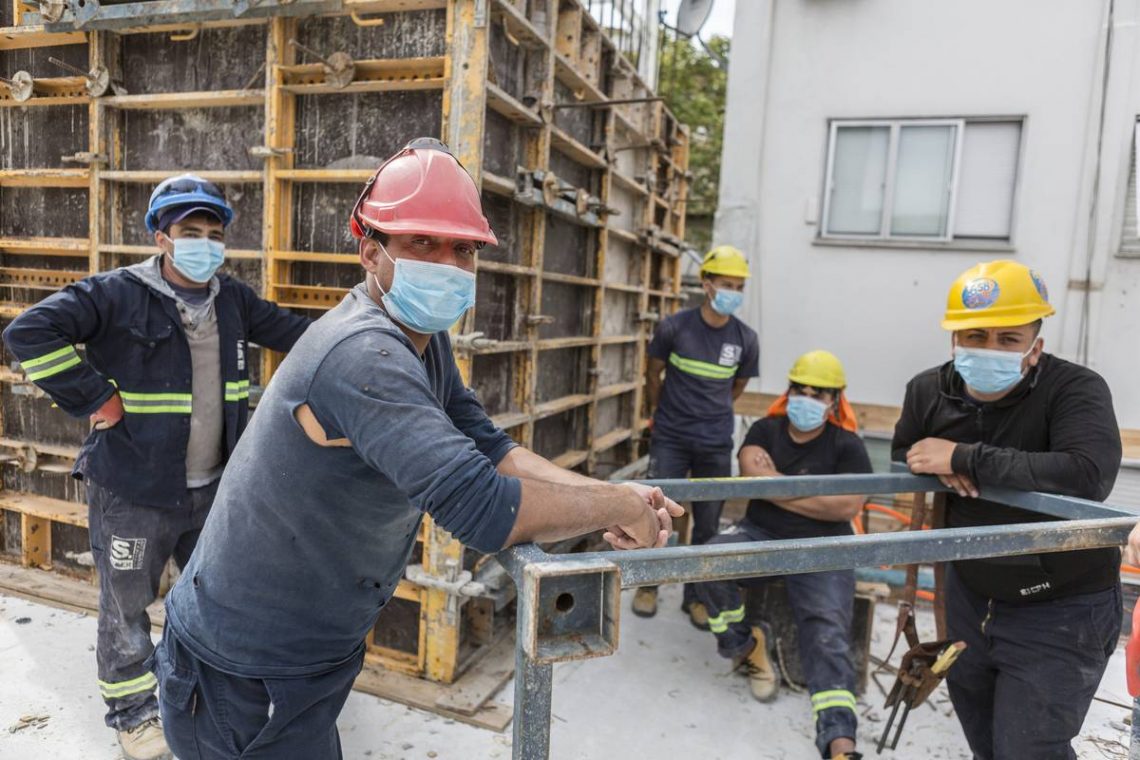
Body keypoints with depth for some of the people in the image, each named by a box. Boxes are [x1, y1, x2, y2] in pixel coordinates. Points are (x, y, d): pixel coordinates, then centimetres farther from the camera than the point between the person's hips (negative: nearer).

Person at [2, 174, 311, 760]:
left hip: (212, 488, 6)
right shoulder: (118, 294, -14)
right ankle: (132, 713, 35)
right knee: (127, 609, 12)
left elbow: (291, 331, 14)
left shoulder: (232, 299, 4)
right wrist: (97, 400, -21)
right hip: (132, 493, -5)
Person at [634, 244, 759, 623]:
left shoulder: (745, 339, -4)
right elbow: (653, 375, 6)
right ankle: (647, 585, 26)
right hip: (670, 439, -2)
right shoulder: (674, 327, -9)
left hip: (716, 445, 2)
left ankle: (695, 596, 27)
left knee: (708, 525, 9)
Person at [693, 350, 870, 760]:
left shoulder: (847, 446, 1)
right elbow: (752, 472, -11)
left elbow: (848, 506, -14)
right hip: (760, 536, 2)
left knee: (828, 632, -21)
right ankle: (746, 646, -2)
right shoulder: (765, 429, 8)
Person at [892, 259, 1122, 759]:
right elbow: (903, 456, 8)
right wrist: (940, 472, -16)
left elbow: (1090, 476, -41)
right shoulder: (928, 391, -7)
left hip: (1061, 613, -5)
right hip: (971, 596, 6)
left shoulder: (1076, 390, -24)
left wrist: (964, 458, -35)